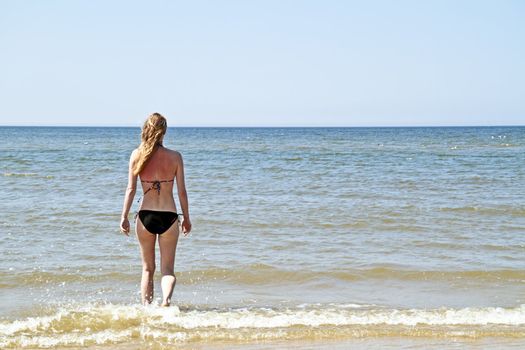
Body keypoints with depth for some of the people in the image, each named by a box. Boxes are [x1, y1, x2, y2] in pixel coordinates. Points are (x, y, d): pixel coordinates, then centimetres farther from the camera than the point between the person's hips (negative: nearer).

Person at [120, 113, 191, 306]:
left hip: (145, 216, 1)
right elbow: (182, 191, 0)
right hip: (169, 216, -1)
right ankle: (166, 299, -20)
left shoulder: (137, 155, -2)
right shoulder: (175, 157, -3)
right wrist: (186, 218, 10)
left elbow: (131, 189, -4)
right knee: (167, 269, 6)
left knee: (147, 268, 16)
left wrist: (124, 216, 1)